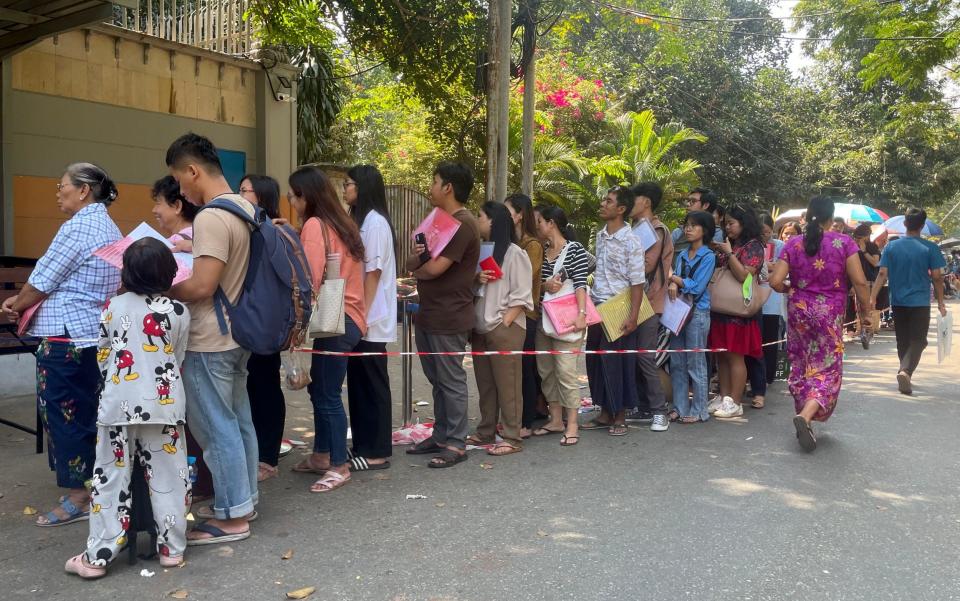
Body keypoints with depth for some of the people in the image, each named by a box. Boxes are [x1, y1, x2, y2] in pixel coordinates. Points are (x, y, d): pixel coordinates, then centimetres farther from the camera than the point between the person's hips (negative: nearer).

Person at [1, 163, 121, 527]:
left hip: (66, 337, -9)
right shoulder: (109, 228, 15)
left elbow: (43, 281, -10)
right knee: (84, 413, 15)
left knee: (62, 414, 0)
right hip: (95, 333, 9)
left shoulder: (77, 227, -14)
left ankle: (76, 497, 7)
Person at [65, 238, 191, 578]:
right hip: (163, 404, -1)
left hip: (118, 402, 1)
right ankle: (172, 548, 14)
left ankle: (98, 556, 13)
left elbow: (103, 358, 11)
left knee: (111, 478, 7)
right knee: (168, 477, 7)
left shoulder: (114, 307, 3)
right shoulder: (179, 312, -2)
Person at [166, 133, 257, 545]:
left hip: (209, 342, -9)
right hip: (237, 334, 10)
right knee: (238, 421, 17)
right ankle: (245, 500, 29)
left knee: (216, 429, 0)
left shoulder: (211, 218, -21)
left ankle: (232, 517, 10)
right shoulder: (245, 208, 9)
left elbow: (202, 287, -24)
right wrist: (193, 249, 17)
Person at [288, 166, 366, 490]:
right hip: (349, 318, 9)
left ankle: (339, 466, 7)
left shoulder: (314, 225, -12)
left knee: (327, 394, -2)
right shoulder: (340, 222, 15)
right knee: (320, 389, 17)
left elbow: (309, 281, -18)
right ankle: (322, 455, 27)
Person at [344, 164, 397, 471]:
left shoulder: (375, 221, -12)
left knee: (372, 385, -2)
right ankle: (364, 446, 21)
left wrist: (363, 315, -18)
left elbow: (373, 272, -17)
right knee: (359, 384, 12)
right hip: (360, 318, 9)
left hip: (370, 320, -9)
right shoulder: (359, 220, 16)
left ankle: (378, 452, 7)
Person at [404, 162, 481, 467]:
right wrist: (415, 257, -8)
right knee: (437, 381, 16)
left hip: (449, 318, -10)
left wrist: (418, 270, -2)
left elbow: (436, 268, -24)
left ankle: (456, 444, 9)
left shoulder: (462, 224, -16)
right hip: (428, 314, 10)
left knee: (451, 381, -1)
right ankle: (440, 436, 27)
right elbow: (414, 264, 17)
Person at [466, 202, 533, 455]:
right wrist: (475, 278, -4)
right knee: (485, 384, 13)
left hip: (505, 329, -7)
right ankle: (486, 432, 23)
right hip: (480, 329, 7)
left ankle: (512, 438, 3)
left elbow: (521, 296, -10)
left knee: (507, 385, -3)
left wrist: (503, 325, -15)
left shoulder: (513, 253, -7)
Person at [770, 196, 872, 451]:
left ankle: (803, 415, 20)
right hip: (830, 313, -2)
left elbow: (776, 281, -6)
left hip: (798, 310, 3)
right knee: (828, 368, 1)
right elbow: (859, 281, -8)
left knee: (801, 365, 15)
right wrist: (865, 311, 4)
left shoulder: (793, 244, -1)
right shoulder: (843, 243, -6)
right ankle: (806, 415, -19)